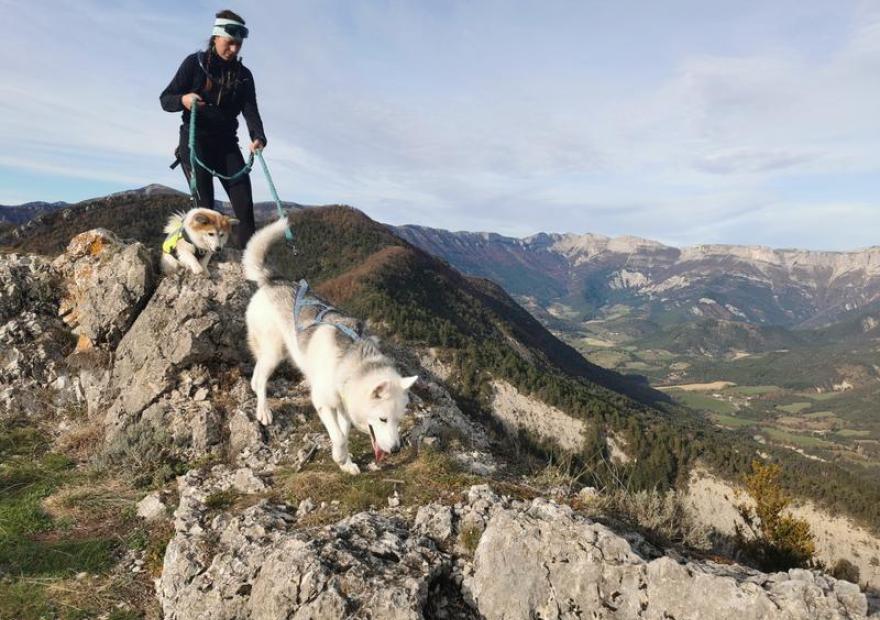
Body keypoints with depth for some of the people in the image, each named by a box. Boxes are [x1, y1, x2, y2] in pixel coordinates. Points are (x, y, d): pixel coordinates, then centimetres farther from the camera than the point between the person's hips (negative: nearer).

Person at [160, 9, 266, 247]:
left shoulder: (243, 74, 6)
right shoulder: (194, 63, -2)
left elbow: (250, 110, -8)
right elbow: (165, 99, -2)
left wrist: (258, 136, -29)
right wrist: (183, 99, -26)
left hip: (226, 142, 3)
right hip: (195, 139, -3)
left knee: (244, 202, -7)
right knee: (204, 203, -13)